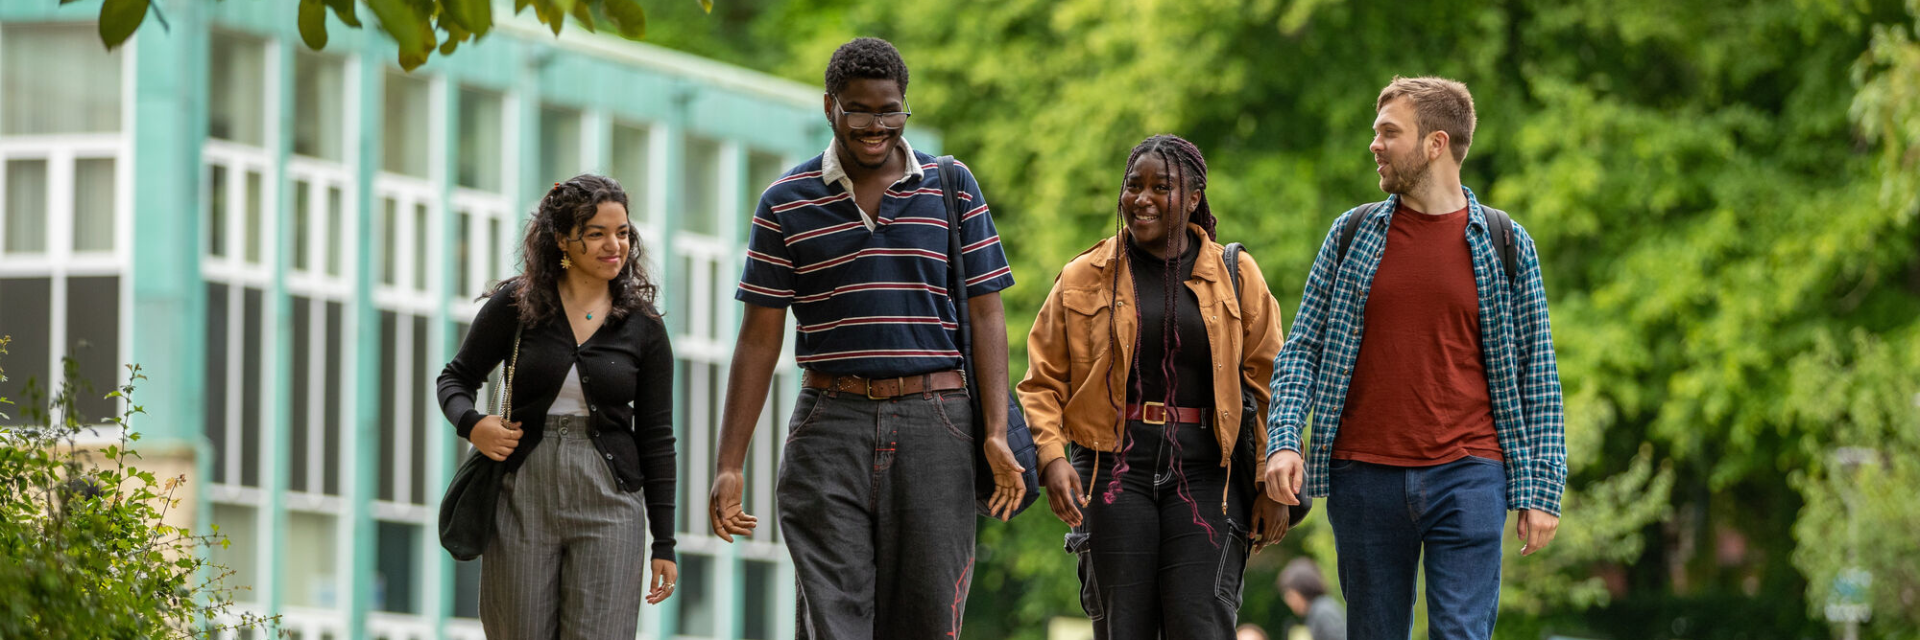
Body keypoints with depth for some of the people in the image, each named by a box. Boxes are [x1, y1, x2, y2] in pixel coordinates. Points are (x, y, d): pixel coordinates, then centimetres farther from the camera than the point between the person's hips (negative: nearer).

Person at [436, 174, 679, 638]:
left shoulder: (643, 327, 5)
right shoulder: (516, 304, 2)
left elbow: (656, 439, 6)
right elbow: (457, 378, 13)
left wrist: (664, 543, 4)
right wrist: (472, 425, -11)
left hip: (606, 504, 0)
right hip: (523, 499, 0)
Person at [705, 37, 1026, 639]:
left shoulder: (954, 188, 7)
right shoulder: (786, 204, 6)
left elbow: (985, 314, 5)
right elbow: (760, 339, 6)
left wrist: (997, 432, -7)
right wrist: (729, 464, 0)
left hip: (935, 423, 1)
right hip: (831, 425, -1)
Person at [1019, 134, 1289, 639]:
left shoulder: (1235, 276, 9)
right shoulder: (1083, 279, 10)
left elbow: (1269, 383, 7)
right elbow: (1042, 382, 8)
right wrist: (1051, 457, -9)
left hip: (1205, 470, -1)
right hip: (1115, 468, 1)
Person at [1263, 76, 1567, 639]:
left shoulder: (1504, 245, 5)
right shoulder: (1352, 235, 9)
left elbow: (1537, 372, 6)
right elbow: (1302, 347, 9)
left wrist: (1542, 489, 0)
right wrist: (1283, 440, -7)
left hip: (1466, 475, -2)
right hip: (1364, 478, 2)